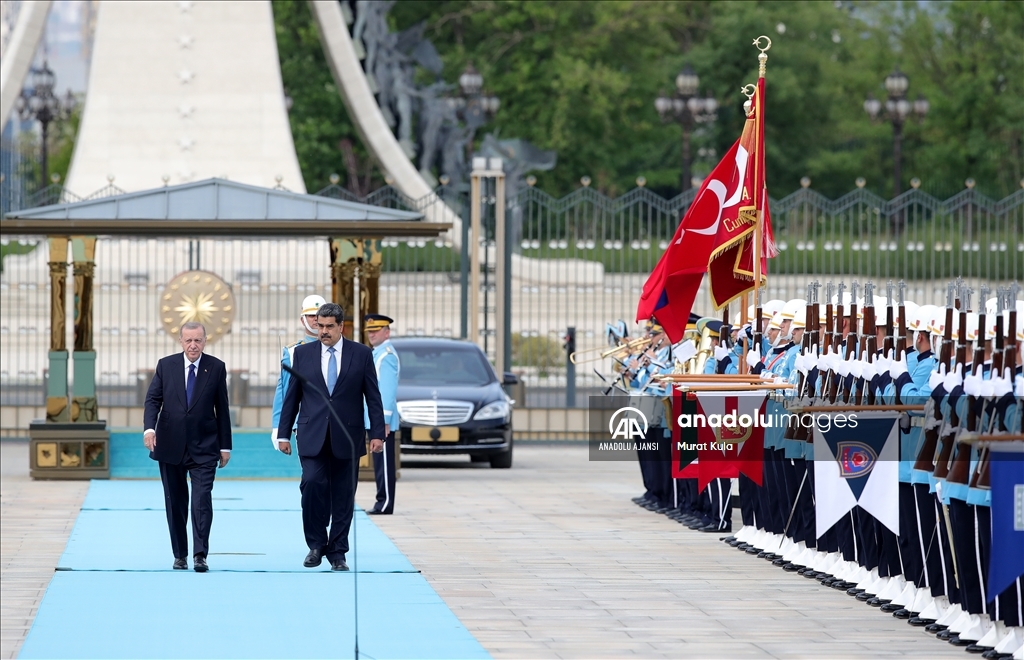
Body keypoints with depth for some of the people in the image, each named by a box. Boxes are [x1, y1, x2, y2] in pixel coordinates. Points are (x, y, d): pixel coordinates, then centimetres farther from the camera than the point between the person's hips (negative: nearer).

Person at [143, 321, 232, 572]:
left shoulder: (216, 368, 2)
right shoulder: (166, 365, 4)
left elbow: (222, 409, 5)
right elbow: (153, 399, 1)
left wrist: (225, 446, 5)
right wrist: (149, 427, -18)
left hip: (204, 447, -2)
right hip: (170, 446, 2)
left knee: (202, 500, -12)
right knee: (175, 502, 8)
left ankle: (200, 555, -13)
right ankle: (179, 555, 17)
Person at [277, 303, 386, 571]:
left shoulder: (361, 355, 4)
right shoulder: (303, 353, 7)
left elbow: (373, 397, 4)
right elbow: (291, 396, 9)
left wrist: (377, 433, -3)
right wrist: (283, 433, 6)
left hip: (346, 436, 0)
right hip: (312, 436, 0)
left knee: (343, 494, 2)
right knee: (312, 483, -16)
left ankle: (337, 551, 12)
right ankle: (316, 544, -2)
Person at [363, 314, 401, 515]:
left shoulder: (387, 356, -13)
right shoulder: (377, 354, 18)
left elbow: (388, 390, -19)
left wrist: (384, 420, -22)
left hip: (381, 420, -10)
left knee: (384, 463, -7)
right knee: (380, 463, 10)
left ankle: (385, 504, -7)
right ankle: (383, 503, 12)